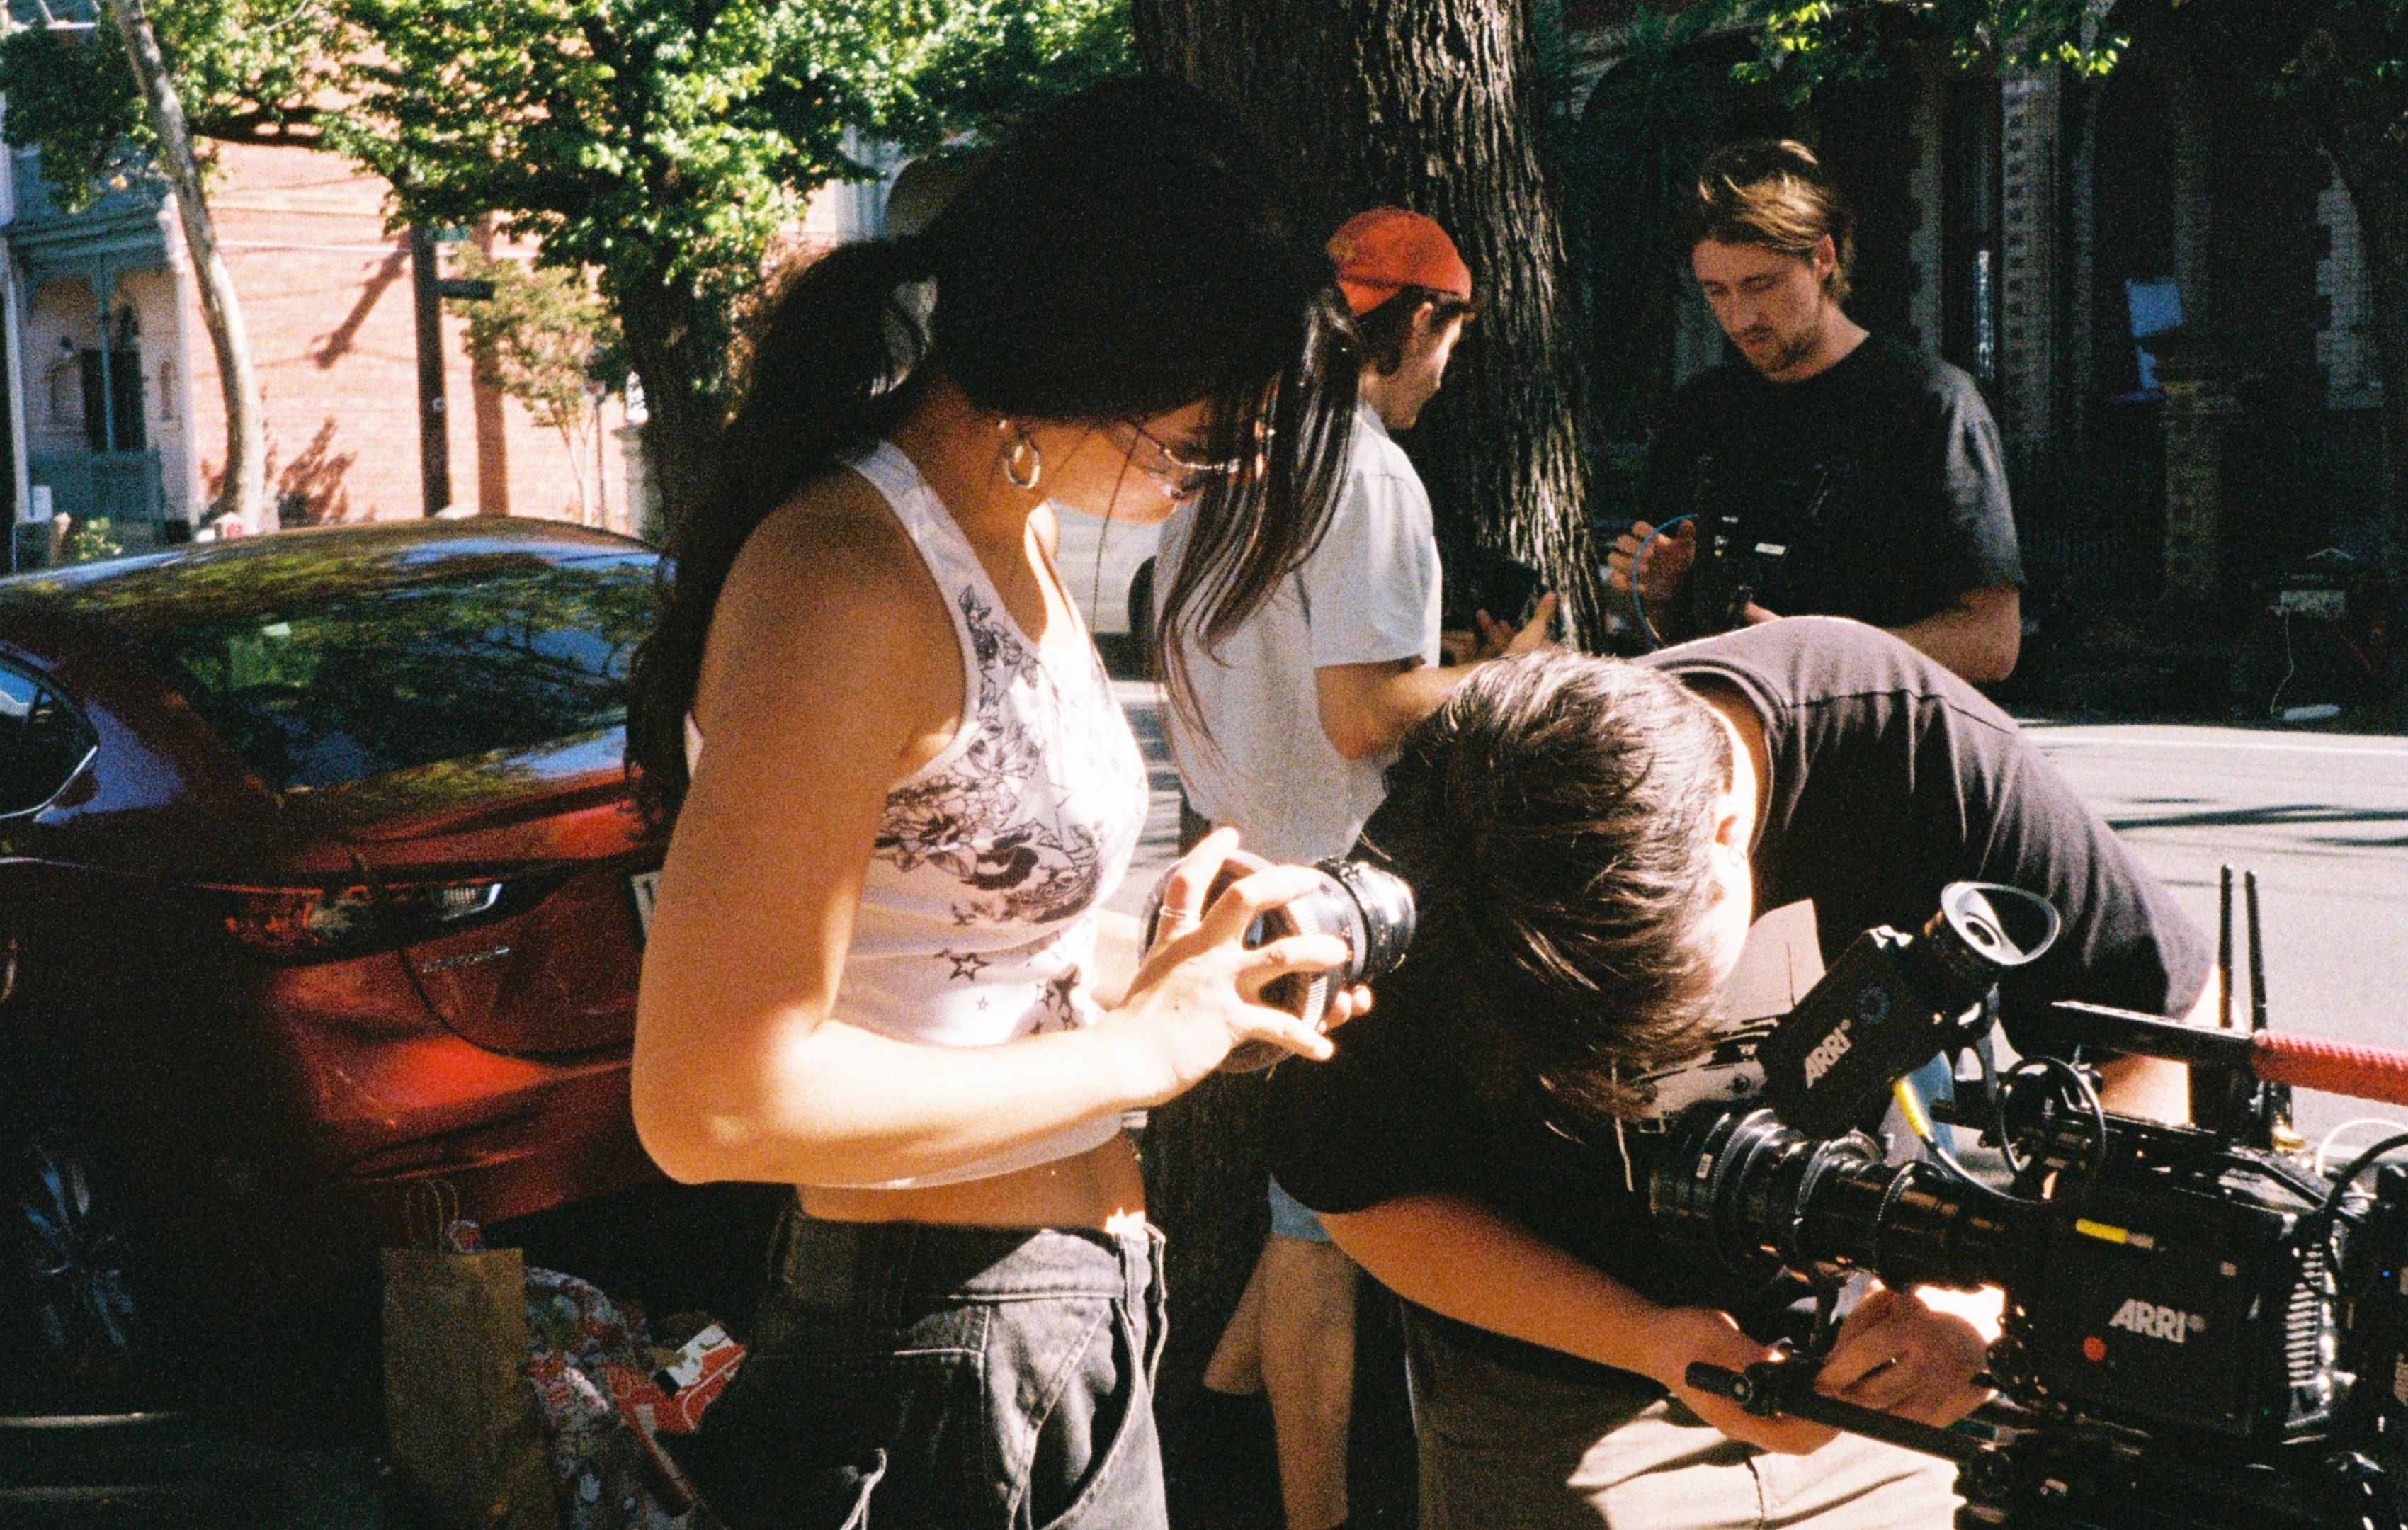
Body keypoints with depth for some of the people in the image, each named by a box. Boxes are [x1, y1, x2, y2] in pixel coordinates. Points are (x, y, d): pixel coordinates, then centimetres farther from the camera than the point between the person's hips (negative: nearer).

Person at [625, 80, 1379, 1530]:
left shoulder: (1011, 536, 8)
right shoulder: (849, 581, -22)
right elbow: (713, 1104, -26)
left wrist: (1197, 989, -2)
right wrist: (1139, 1046, -18)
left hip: (1078, 1310, 9)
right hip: (952, 1364, -9)